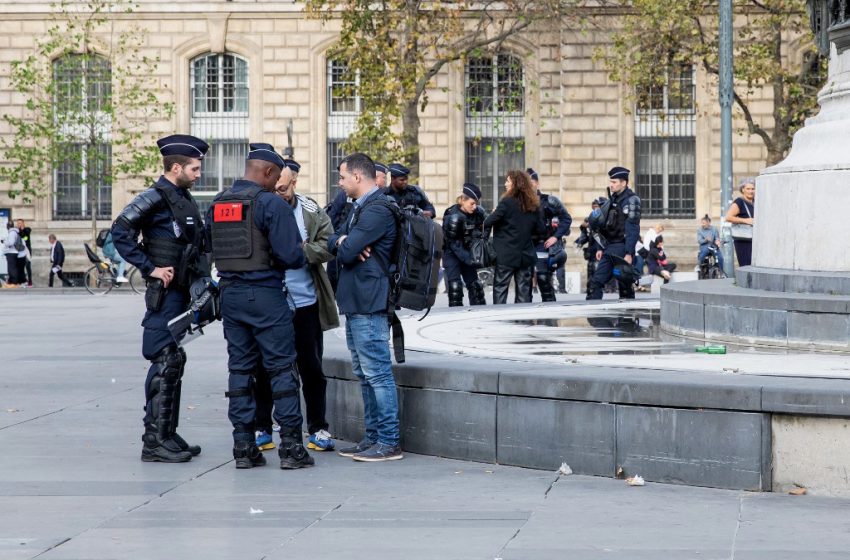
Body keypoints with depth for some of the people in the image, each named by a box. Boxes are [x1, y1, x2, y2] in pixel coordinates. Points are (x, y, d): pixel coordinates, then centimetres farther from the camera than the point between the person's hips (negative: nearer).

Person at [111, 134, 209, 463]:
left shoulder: (184, 199, 15)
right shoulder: (156, 197, -12)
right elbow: (120, 232, -23)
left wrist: (198, 279, 14)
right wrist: (149, 268, -21)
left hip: (181, 293, 9)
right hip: (165, 292, -9)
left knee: (174, 362, 12)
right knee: (165, 363, -10)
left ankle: (168, 435, 19)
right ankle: (155, 442, -8)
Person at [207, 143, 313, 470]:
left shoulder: (217, 204, 9)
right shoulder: (271, 204, -12)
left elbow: (210, 247, 14)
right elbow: (291, 255, -16)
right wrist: (301, 254, 5)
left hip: (230, 293, 6)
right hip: (265, 295, -6)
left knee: (240, 368, 10)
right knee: (282, 369, 0)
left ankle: (243, 446, 10)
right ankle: (290, 447, -1)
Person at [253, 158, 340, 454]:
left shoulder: (312, 212, 1)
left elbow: (327, 248, -6)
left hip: (305, 304, 1)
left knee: (312, 369, 8)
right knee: (264, 369, 7)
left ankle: (318, 429, 19)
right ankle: (261, 430, 19)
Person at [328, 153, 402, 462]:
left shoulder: (377, 209, -15)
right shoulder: (361, 208, 18)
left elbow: (346, 252, -20)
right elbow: (333, 242, 15)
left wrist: (345, 245, 3)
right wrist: (343, 243, -7)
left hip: (369, 305, -10)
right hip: (355, 303, 11)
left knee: (377, 374, -7)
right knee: (365, 375, 14)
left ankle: (389, 443, -5)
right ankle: (373, 437, 20)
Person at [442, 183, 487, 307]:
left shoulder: (478, 212, -8)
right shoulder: (453, 216, -24)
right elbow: (454, 243, -23)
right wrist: (469, 259, -31)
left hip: (466, 252, 6)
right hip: (452, 253, -6)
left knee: (474, 285, 7)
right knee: (455, 286, -13)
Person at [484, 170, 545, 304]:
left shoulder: (507, 202, -12)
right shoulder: (533, 205, 5)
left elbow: (488, 223, -18)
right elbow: (540, 230, 9)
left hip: (506, 255, -5)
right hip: (526, 255, 5)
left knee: (500, 288, 1)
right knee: (524, 290, 9)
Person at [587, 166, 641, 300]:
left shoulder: (631, 200, -9)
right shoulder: (612, 200, 16)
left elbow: (633, 229, -16)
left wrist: (629, 253, -21)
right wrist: (600, 248, 15)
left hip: (622, 248, -8)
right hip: (609, 248, 8)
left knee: (625, 284, -5)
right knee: (596, 282, -1)